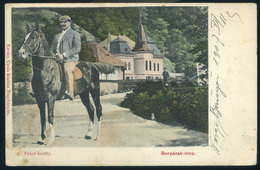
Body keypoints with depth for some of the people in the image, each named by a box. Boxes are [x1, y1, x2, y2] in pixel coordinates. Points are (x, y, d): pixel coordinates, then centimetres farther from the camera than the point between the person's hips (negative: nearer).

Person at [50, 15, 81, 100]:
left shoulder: (75, 34, 9)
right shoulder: (57, 36, 29)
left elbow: (77, 48, -4)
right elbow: (52, 47, 29)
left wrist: (64, 55, -15)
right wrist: (53, 54, 3)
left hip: (70, 59, -6)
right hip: (57, 59, 7)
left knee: (68, 71, -31)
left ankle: (70, 93, -40)